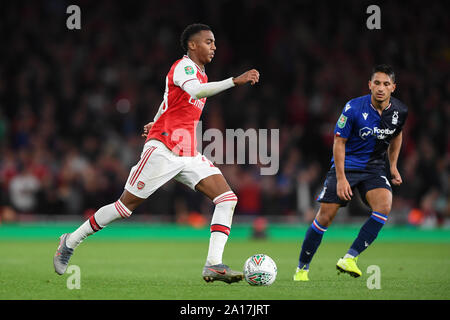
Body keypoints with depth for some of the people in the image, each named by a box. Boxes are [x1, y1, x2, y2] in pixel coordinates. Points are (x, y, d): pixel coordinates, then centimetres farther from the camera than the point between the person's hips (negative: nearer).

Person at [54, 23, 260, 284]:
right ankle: (72, 241, 15)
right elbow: (196, 91, -32)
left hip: (189, 155, 8)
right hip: (163, 151, -8)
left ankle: (214, 265, -16)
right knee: (126, 206, -3)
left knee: (227, 198, -10)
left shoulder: (200, 73, 19)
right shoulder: (183, 66, -9)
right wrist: (235, 81, -37)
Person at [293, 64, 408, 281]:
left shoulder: (400, 111, -5)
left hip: (375, 168, 3)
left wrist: (393, 166, 12)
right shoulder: (354, 108, -18)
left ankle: (350, 258, -20)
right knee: (325, 216, -8)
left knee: (384, 206, -26)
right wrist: (341, 178, -17)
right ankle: (302, 267, 11)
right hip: (346, 166, -3)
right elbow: (339, 142, -12)